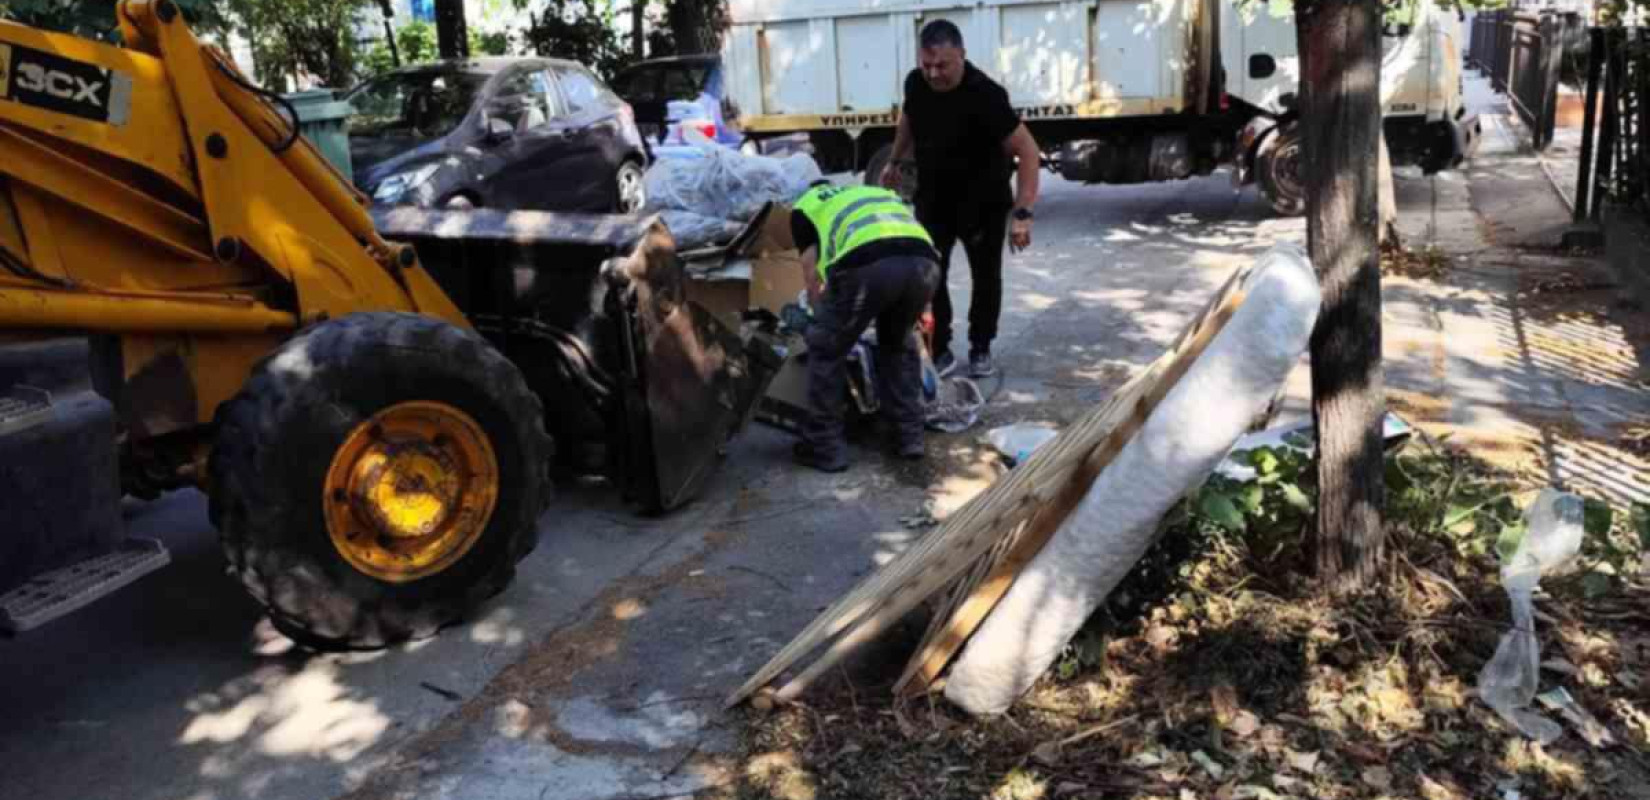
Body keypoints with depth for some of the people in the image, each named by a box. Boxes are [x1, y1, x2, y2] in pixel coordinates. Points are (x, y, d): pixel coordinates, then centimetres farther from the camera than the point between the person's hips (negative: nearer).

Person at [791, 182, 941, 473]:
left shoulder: (805, 207, 31)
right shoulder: (878, 192, 45)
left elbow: (812, 277, 28)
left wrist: (823, 317, 46)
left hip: (868, 264, -4)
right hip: (924, 262, 5)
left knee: (827, 349, 19)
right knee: (899, 343, 31)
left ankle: (825, 448, 23)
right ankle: (910, 436, 33)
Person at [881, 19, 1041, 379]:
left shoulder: (985, 96, -31)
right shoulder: (916, 83, -14)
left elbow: (1028, 152, -31)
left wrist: (1022, 213, -38)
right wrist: (895, 162, 21)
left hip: (983, 201, -4)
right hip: (932, 198, 4)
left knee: (986, 276, 9)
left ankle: (980, 349, 26)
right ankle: (938, 350, 12)